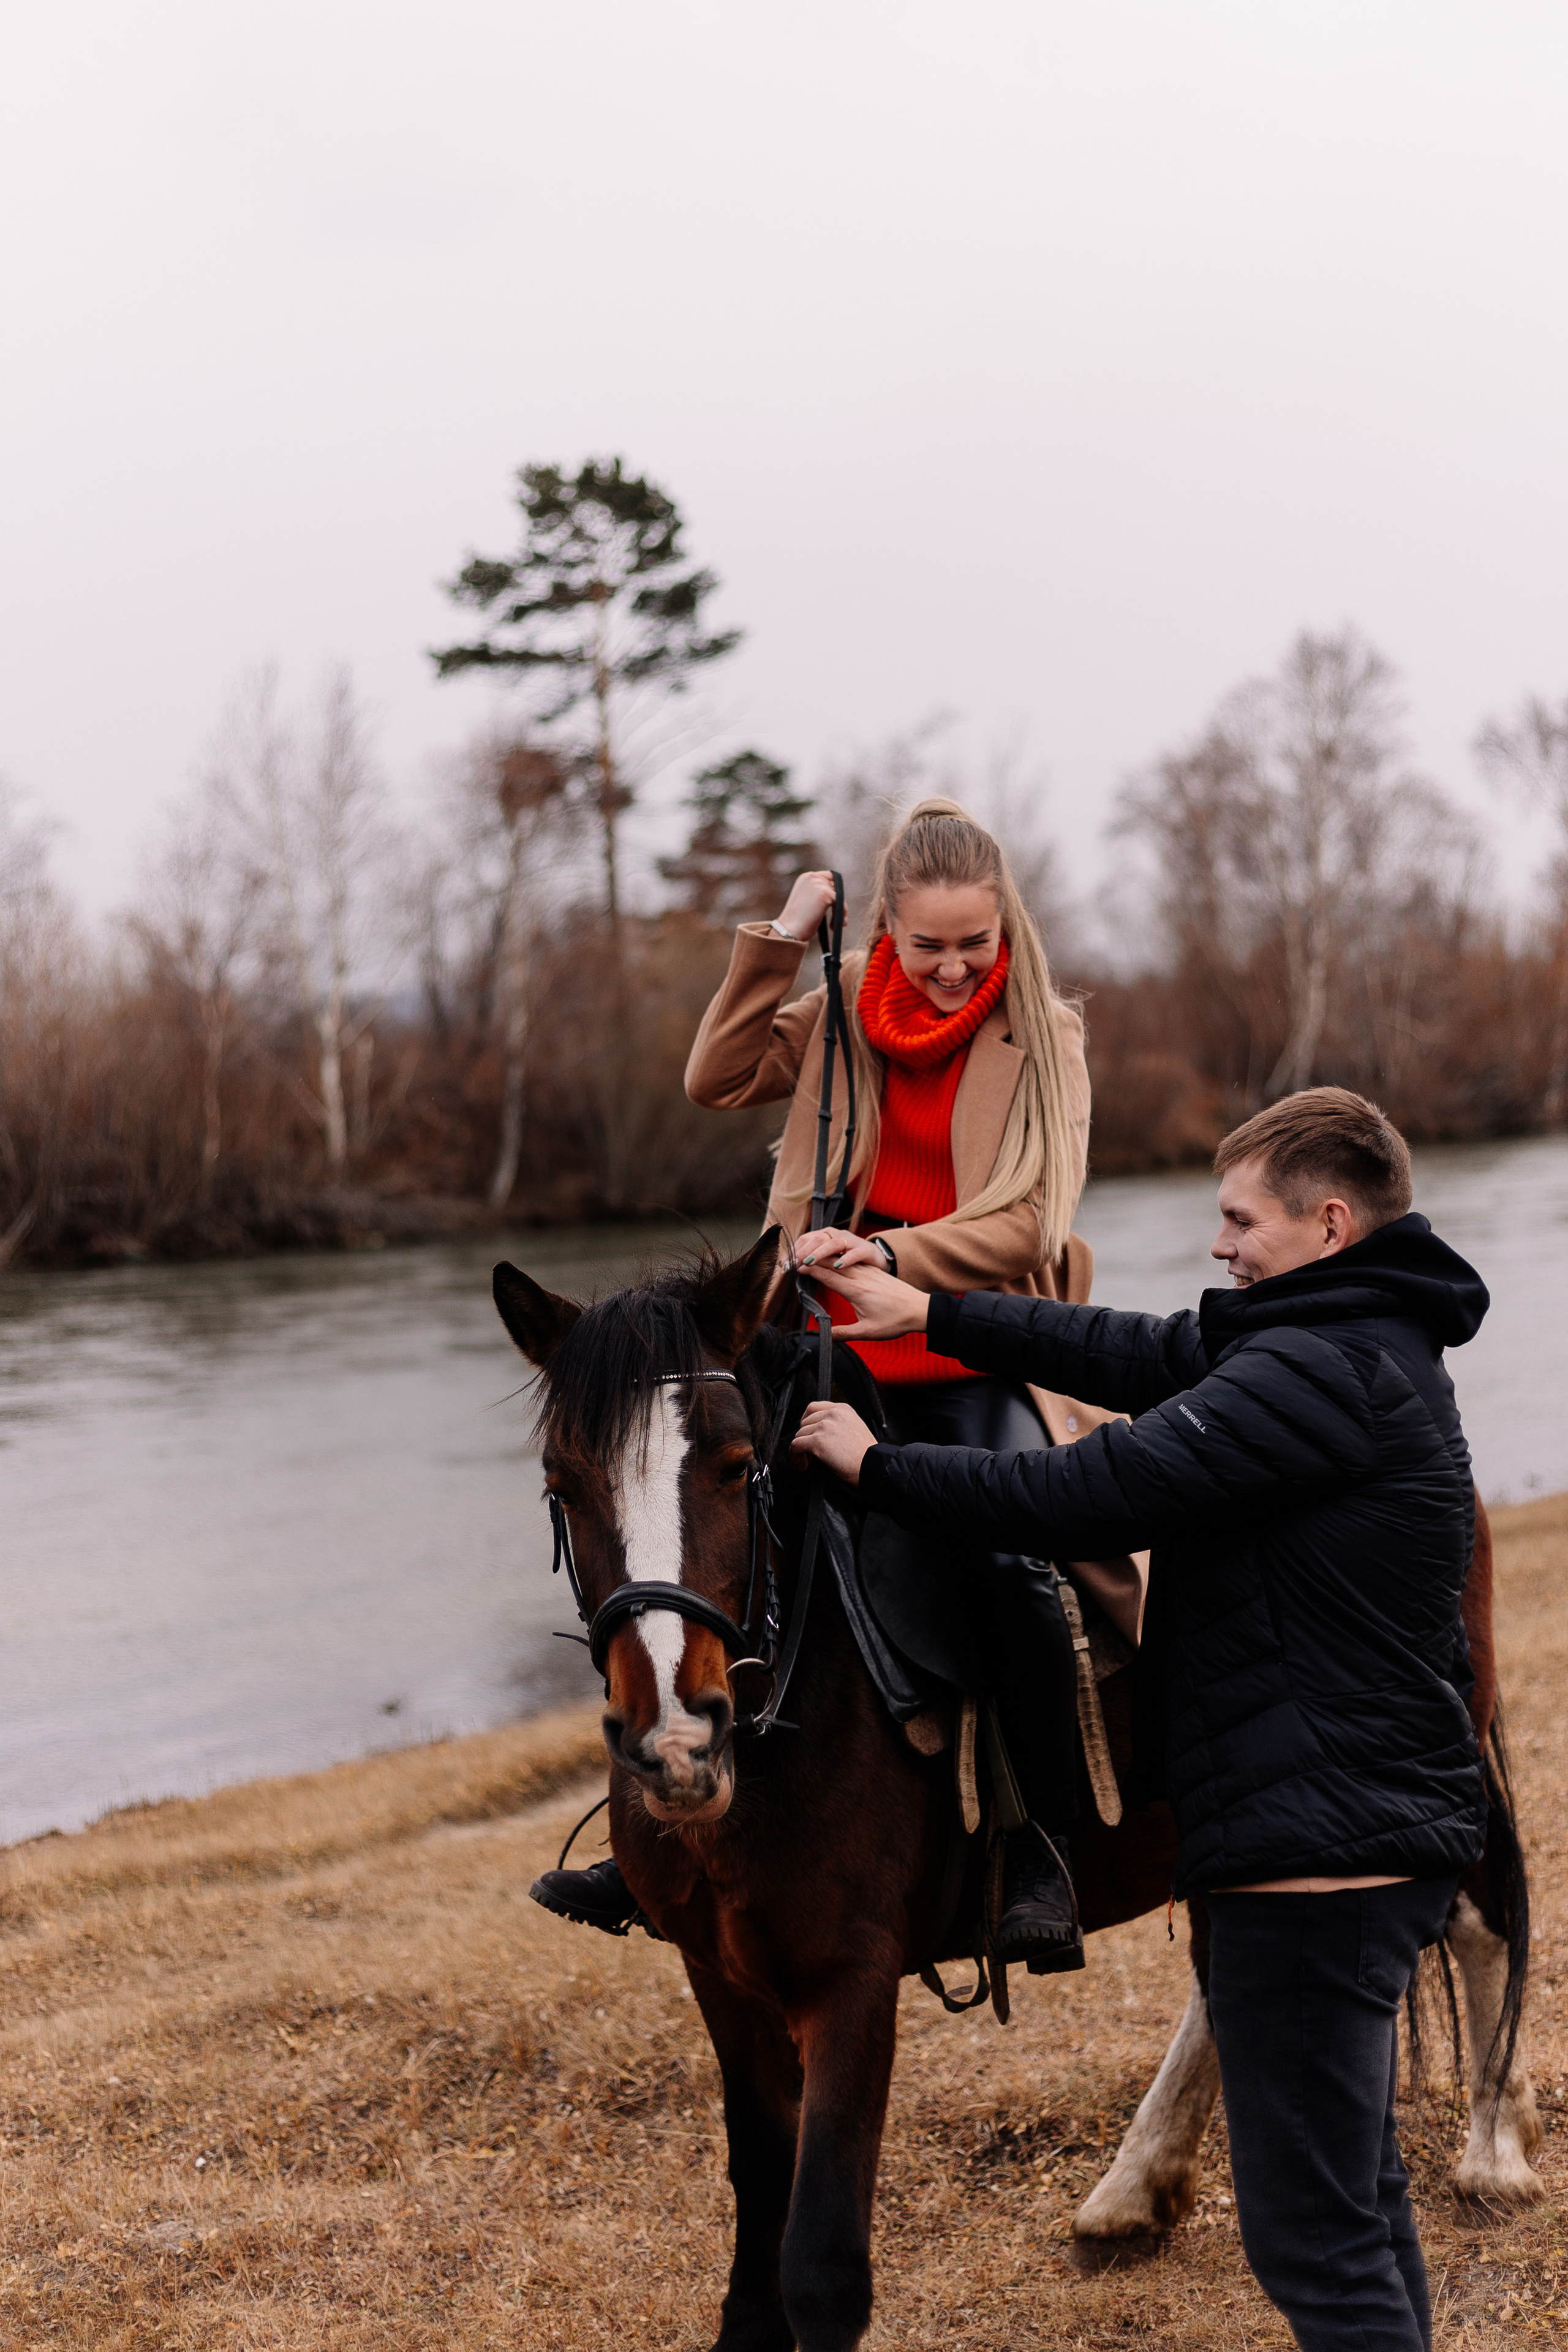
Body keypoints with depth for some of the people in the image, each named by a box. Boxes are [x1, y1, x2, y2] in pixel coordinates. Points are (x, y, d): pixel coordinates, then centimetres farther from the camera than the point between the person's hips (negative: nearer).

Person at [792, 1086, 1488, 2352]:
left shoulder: (1317, 1372, -20)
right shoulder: (1363, 1346, 13)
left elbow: (1090, 1493, -22)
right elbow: (1139, 1354, 14)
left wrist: (880, 1466, -10)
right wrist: (933, 1315, 11)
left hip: (1312, 1850, -11)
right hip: (1389, 1835, 11)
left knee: (1310, 2231, -4)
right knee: (1358, 2192, 23)